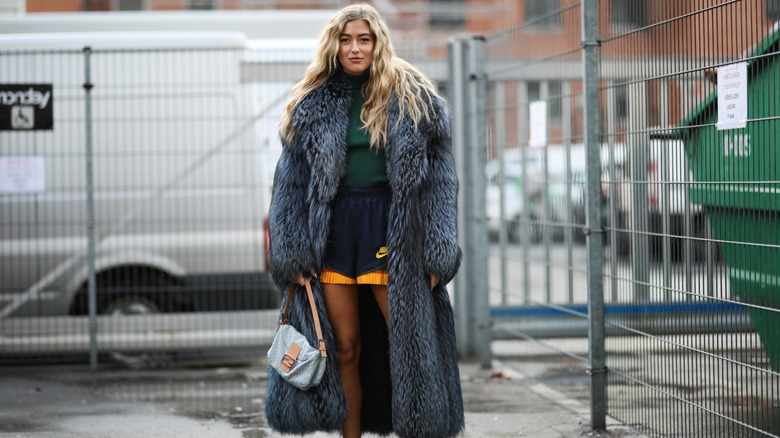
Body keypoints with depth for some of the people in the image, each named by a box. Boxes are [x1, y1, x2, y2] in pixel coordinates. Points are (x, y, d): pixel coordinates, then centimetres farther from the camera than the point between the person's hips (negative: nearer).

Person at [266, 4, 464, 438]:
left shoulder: (414, 99, 1)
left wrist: (436, 253, -7)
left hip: (390, 226, -2)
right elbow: (292, 181, 8)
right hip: (333, 227, 2)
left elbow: (439, 178, 0)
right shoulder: (312, 104, 7)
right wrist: (293, 254, 0)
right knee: (346, 347, 7)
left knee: (410, 340, -4)